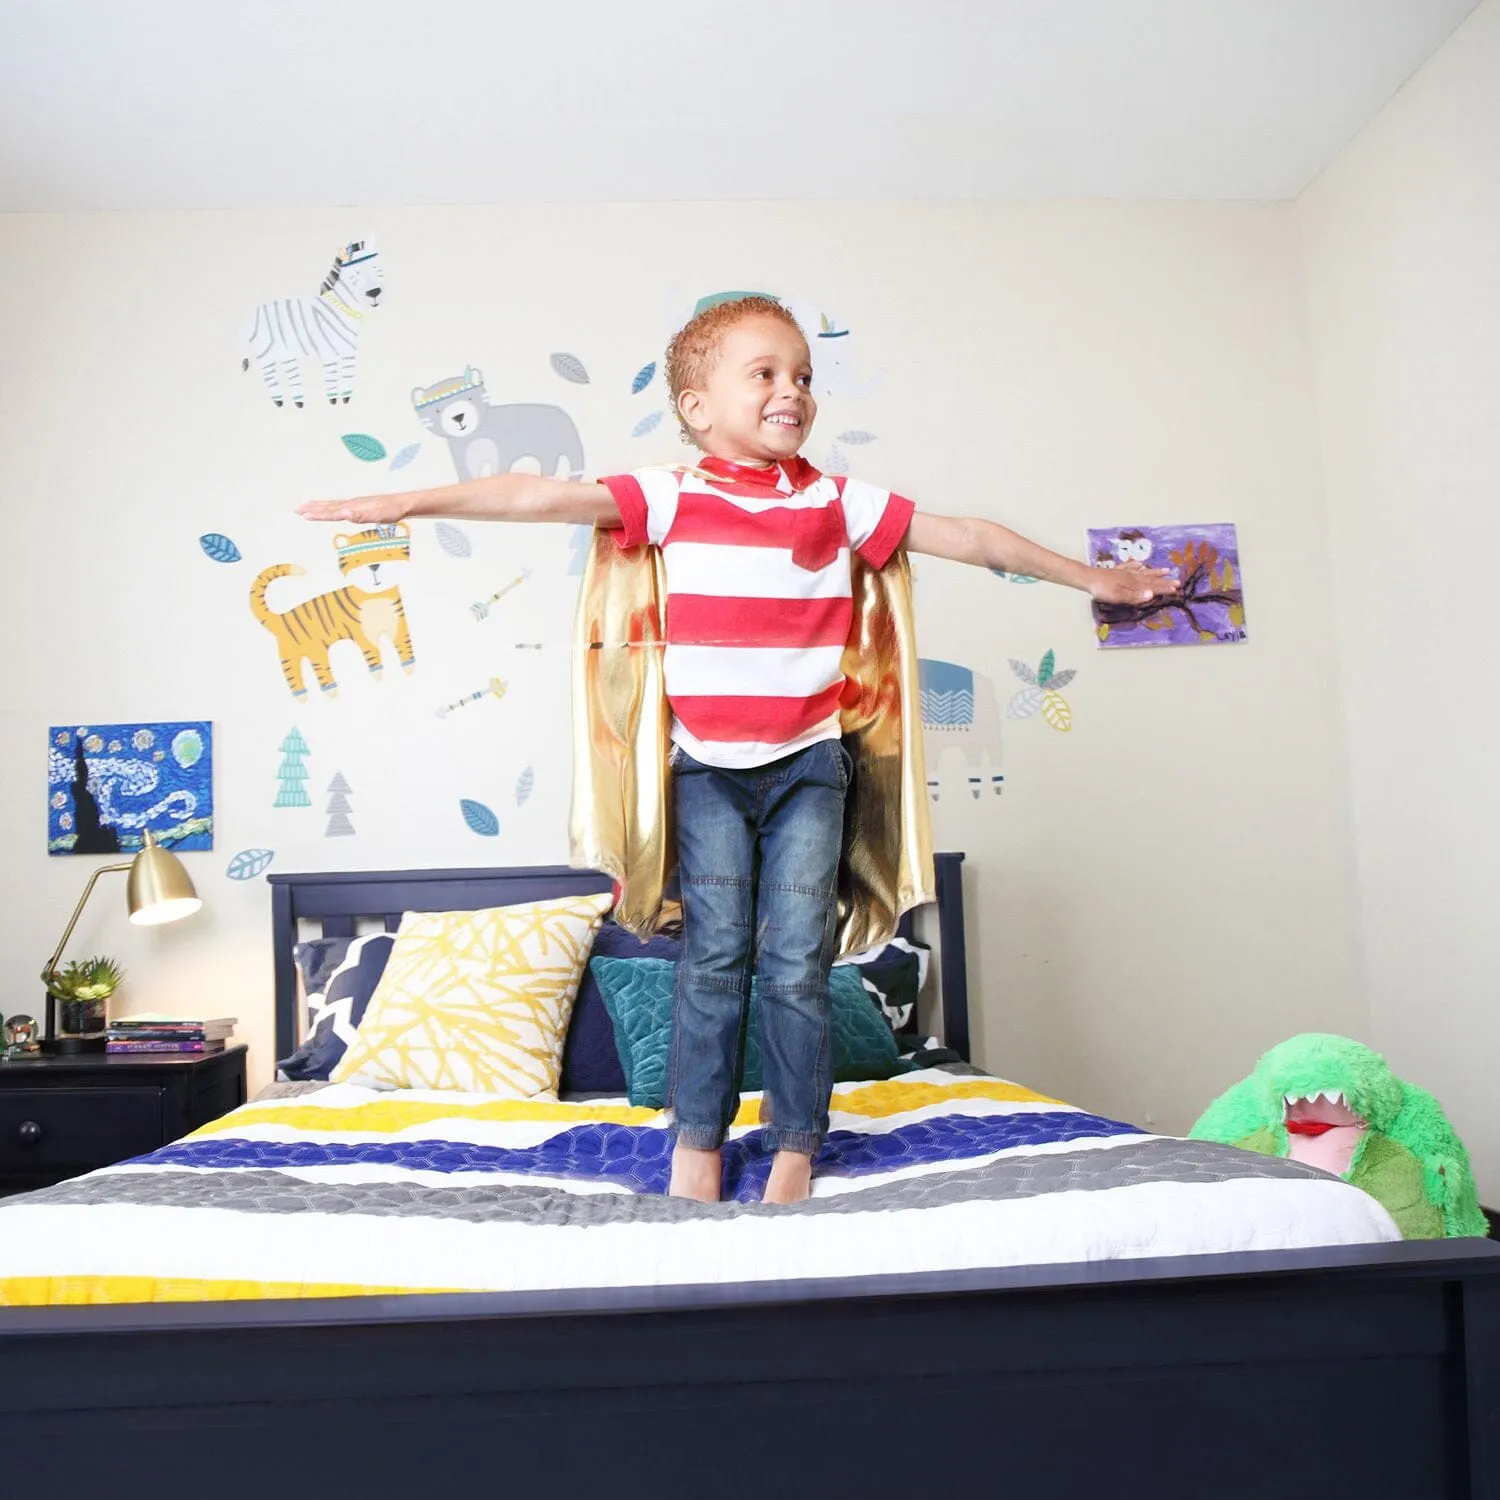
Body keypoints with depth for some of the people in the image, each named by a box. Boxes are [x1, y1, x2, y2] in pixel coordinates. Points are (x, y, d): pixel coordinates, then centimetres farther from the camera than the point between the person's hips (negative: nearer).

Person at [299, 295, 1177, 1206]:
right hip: (709, 763, -1)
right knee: (716, 952, 1)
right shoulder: (674, 497, -3)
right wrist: (410, 503, -20)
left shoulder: (839, 501, 3)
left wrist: (1089, 576, 14)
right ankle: (696, 1140, 15)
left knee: (797, 960, 2)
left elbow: (968, 537, 8)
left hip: (808, 761, 1)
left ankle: (795, 1148, 15)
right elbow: (542, 498, -12)